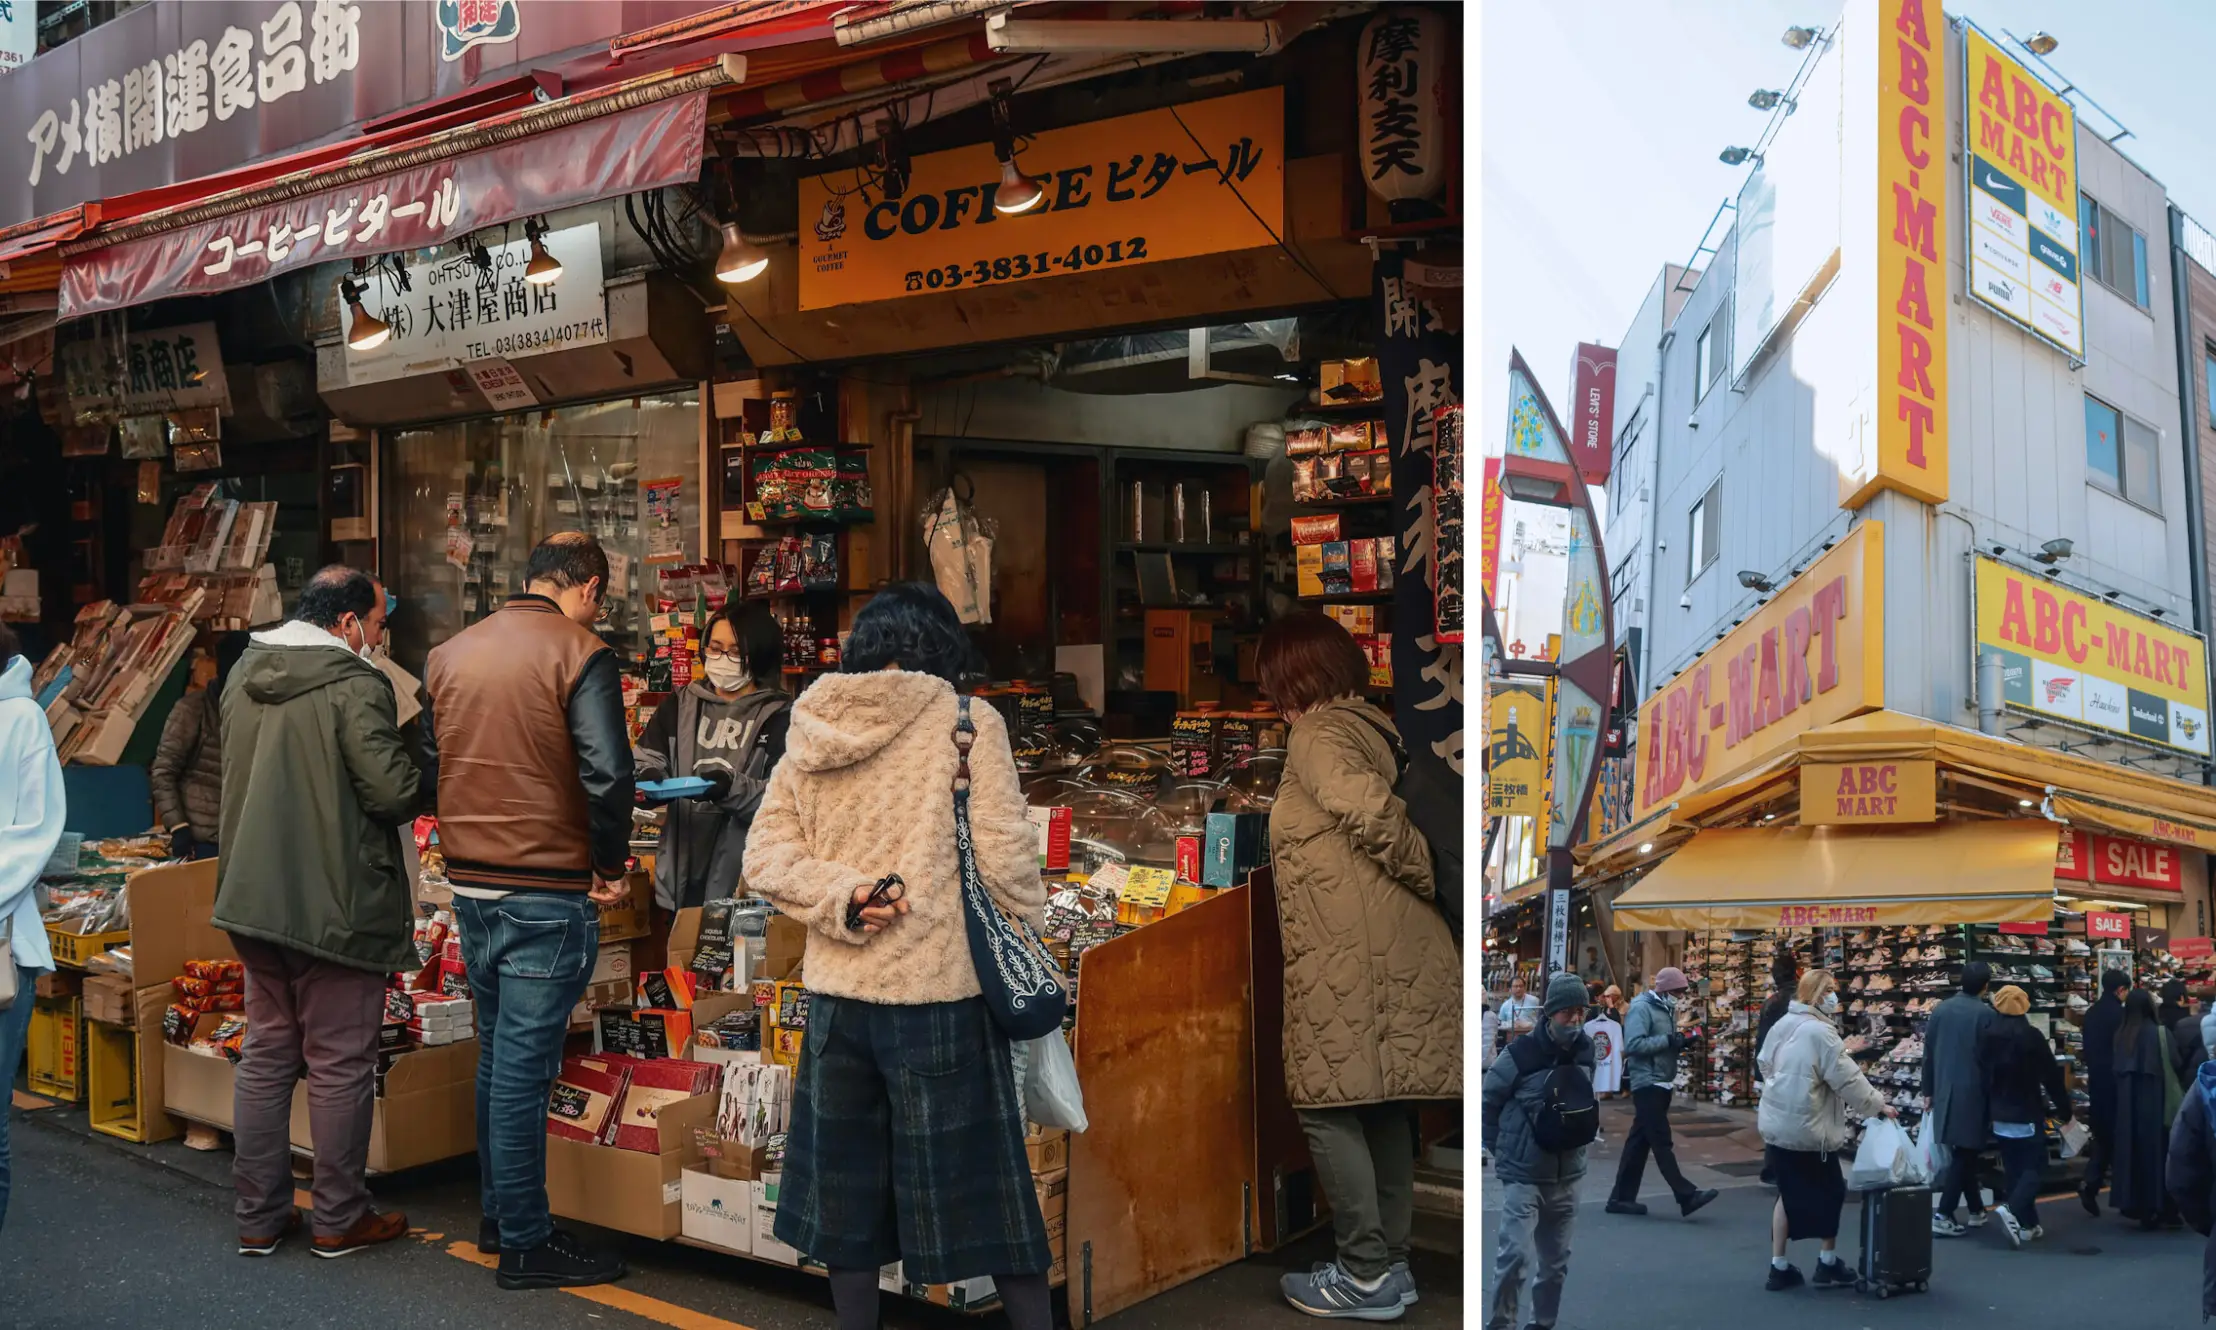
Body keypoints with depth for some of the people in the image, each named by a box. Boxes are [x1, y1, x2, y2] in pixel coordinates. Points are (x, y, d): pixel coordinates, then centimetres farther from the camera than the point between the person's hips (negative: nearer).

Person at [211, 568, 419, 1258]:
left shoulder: (243, 675, 9)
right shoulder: (356, 685, -17)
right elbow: (393, 791, -21)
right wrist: (425, 763, -1)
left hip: (253, 896, 8)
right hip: (333, 904, -7)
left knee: (266, 1055, 15)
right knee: (340, 1065, 4)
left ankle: (259, 1218, 23)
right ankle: (338, 1220, 14)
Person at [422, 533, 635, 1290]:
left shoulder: (449, 654, 9)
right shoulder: (580, 653, -12)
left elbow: (430, 768, 14)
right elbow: (607, 774, -21)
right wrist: (610, 867, -9)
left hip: (469, 883, 7)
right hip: (547, 892, -7)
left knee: (496, 1052, 19)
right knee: (524, 1063, -1)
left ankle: (497, 1214, 30)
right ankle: (525, 1244, 8)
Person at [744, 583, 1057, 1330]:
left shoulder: (811, 731, 6)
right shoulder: (965, 721, -7)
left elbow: (765, 859, 1)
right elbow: (1003, 856, -9)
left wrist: (842, 898, -8)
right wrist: (1026, 931, 6)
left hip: (836, 991, 4)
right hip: (938, 989, -4)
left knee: (849, 1181, 15)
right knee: (981, 1180, 6)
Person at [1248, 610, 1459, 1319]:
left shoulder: (1317, 733, -7)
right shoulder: (1372, 728, 17)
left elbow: (1369, 810, -21)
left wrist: (1426, 878, -9)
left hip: (1351, 954, -8)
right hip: (1401, 949, 8)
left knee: (1331, 1107, -1)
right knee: (1385, 1107, 13)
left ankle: (1365, 1275, 2)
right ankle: (1392, 1265, 20)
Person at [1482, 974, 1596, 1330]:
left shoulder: (1585, 1051, 1)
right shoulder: (1520, 1053, -16)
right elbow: (1487, 1102, -6)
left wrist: (1577, 1138, 10)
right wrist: (1504, 1150, -3)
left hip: (1566, 1176, 5)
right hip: (1523, 1175, -5)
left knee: (1556, 1260, 14)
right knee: (1515, 1254, -13)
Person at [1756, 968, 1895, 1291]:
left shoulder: (1782, 1025, 9)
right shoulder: (1820, 1032, -18)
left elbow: (1765, 1064, 19)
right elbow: (1848, 1079, -16)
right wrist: (1878, 1107, -5)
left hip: (1776, 1124, 8)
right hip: (1808, 1129, -8)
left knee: (1789, 1193, 14)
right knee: (1830, 1192, 10)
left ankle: (1779, 1267, 15)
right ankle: (1828, 1264, 19)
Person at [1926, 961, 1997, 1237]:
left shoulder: (1940, 1009, 4)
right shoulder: (1985, 1014, -12)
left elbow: (1928, 1053, 7)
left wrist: (1929, 1091, 15)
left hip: (1945, 1091, 5)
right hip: (1972, 1092, -5)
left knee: (1964, 1152, 17)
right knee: (1965, 1153, -2)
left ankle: (1976, 1210, 26)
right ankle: (1943, 1215, -8)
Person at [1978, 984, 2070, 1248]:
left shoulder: (1985, 1035, 1)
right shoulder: (2031, 1036, -14)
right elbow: (2052, 1076, -8)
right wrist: (2064, 1109, 3)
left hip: (2000, 1115, 5)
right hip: (2027, 1115, -5)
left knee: (2013, 1169, 12)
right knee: (2032, 1166, 0)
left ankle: (2027, 1222, 13)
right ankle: (2011, 1210, -22)